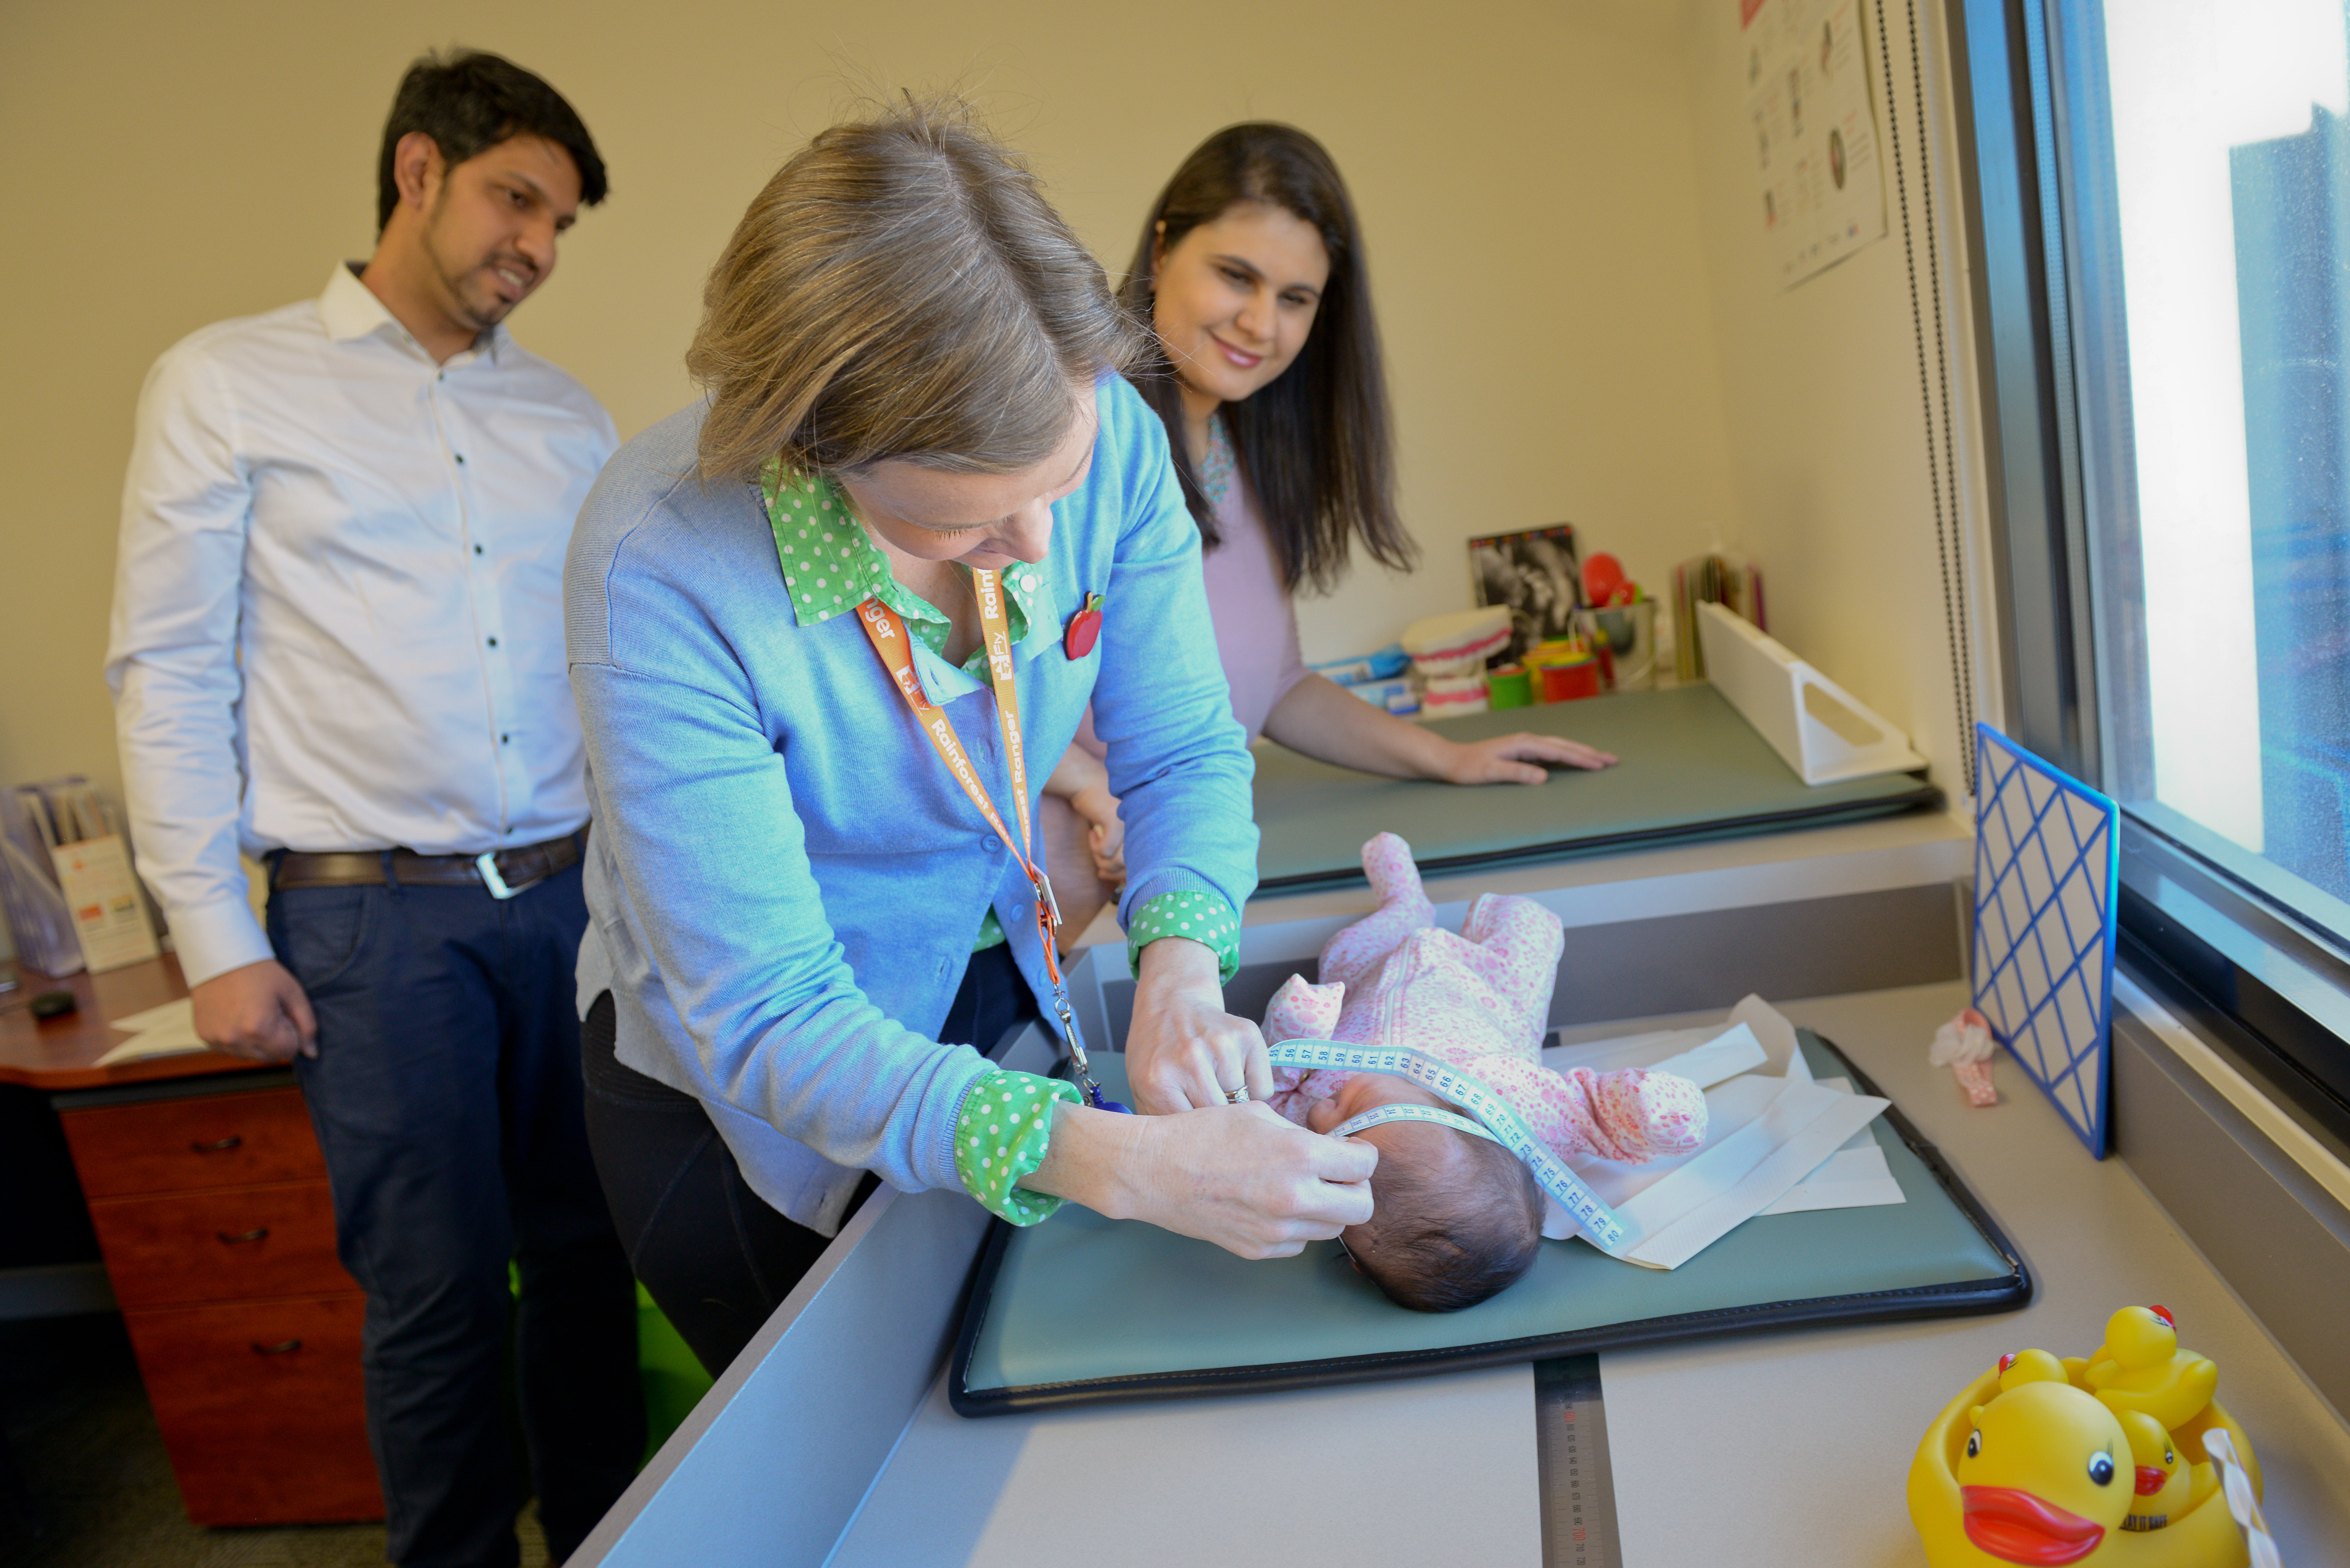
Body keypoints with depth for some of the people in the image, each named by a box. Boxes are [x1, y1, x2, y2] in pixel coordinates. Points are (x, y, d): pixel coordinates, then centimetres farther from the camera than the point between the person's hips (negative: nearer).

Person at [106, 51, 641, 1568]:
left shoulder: (570, 418, 12)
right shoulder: (228, 384, 1)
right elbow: (169, 673, -1)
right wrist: (217, 938, -4)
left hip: (573, 898, 4)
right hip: (374, 917, -3)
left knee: (588, 1252, 11)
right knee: (436, 1288, 4)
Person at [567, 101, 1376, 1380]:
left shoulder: (1108, 434, -22)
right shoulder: (663, 565, -35)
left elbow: (1184, 753, -11)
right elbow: (770, 1026, -35)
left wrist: (1178, 973, -31)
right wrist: (1118, 1164, -46)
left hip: (993, 986, 4)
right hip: (735, 1085, -4)